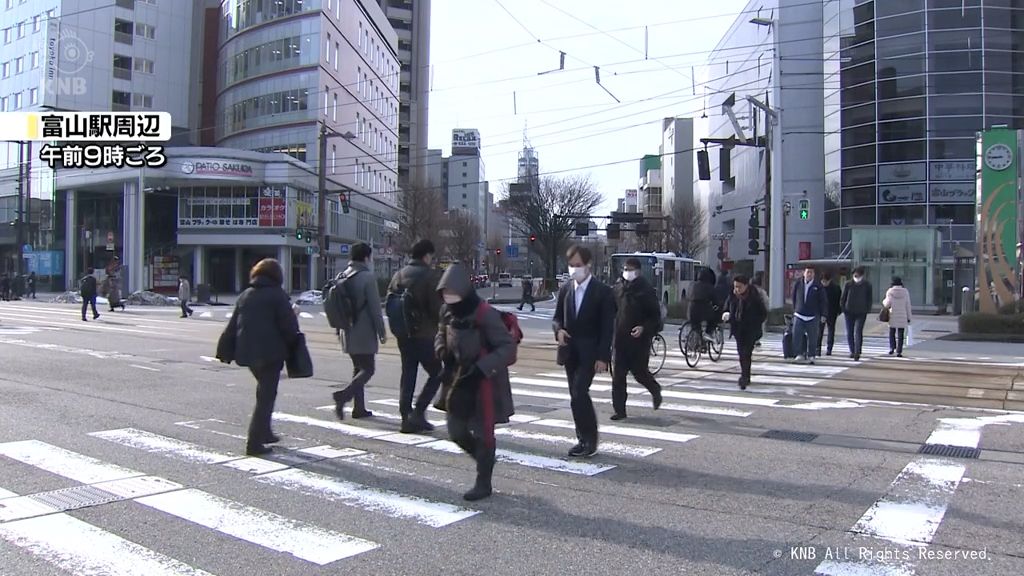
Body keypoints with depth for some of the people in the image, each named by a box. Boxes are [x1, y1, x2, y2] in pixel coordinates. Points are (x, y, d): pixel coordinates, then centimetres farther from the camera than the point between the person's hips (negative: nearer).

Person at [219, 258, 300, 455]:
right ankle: (254, 442, -3)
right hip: (271, 352, -7)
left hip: (247, 352, 7)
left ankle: (264, 432, 29)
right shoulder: (277, 295, -7)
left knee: (264, 390, 24)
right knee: (266, 395, -1)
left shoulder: (244, 295, 12)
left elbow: (232, 326, 13)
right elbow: (289, 325, -11)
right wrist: (293, 346, 2)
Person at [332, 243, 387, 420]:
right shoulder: (368, 277, -13)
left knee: (358, 368, 16)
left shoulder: (342, 277, 8)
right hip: (364, 334, -8)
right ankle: (344, 396, -18)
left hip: (348, 333, 8)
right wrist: (382, 331, -8)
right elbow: (375, 308, -14)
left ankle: (359, 407, 17)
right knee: (368, 369, -1)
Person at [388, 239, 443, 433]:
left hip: (403, 334, 7)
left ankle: (406, 418, 11)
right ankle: (418, 412, -6)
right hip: (424, 335, -7)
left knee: (408, 376, 11)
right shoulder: (429, 275, -11)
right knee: (436, 374, 4)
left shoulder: (399, 275, 10)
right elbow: (437, 308, -15)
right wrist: (442, 326, 1)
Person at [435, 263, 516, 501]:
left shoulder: (486, 315, -22)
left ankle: (483, 484, 19)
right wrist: (443, 352, -4)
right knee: (456, 431, 10)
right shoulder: (447, 312, 0)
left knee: (483, 433, 4)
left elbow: (508, 347, -20)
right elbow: (441, 336, 18)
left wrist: (481, 367, -29)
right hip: (462, 380, 7)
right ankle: (485, 461, 36)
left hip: (485, 382, -7)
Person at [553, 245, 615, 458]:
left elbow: (607, 327, -9)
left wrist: (602, 357, -15)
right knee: (576, 396, 9)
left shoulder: (602, 291, -7)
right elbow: (558, 316, 15)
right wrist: (559, 330, -8)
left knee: (579, 394, -16)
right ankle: (583, 439, 18)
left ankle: (590, 439, -3)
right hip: (570, 351, 5)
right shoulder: (565, 289, 8)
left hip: (589, 353, -5)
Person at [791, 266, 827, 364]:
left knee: (812, 338, 2)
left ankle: (811, 356, 12)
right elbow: (794, 298, 13)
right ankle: (800, 354, 3)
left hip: (813, 317, -1)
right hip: (799, 315, 1)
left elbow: (823, 301, 2)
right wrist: (794, 310, 13)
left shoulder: (818, 286, -1)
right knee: (796, 336, -8)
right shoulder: (798, 284, 3)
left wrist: (823, 315, -2)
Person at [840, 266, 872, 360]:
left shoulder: (867, 285, 3)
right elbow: (843, 298, 7)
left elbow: (869, 299, 8)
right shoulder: (848, 285, 3)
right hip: (849, 312, 2)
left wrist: (867, 310, 1)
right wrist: (843, 308, 0)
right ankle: (852, 351, 18)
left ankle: (857, 352, -15)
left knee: (858, 332, -12)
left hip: (861, 313, -2)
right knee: (849, 333, 6)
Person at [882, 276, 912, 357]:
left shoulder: (890, 291, -4)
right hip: (902, 317, 1)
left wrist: (883, 303, 13)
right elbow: (908, 305, 2)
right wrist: (908, 317, 8)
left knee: (892, 333, 15)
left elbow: (888, 303, -11)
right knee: (900, 335, 3)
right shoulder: (905, 292, 1)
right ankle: (899, 351, -1)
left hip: (893, 316, 0)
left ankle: (892, 348, 2)